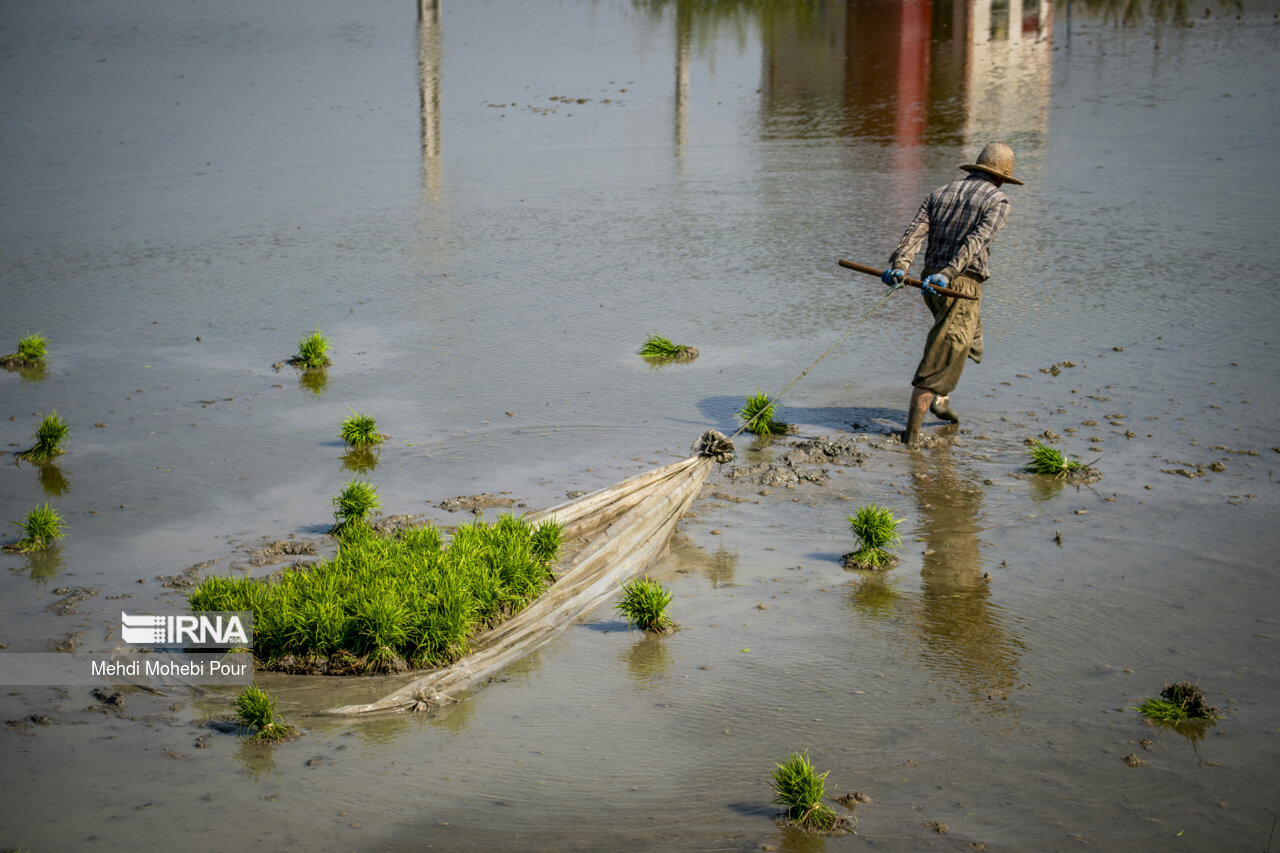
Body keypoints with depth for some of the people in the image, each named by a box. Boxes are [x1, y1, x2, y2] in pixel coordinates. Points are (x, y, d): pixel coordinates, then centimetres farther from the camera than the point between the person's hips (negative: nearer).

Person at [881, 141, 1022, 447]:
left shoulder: (940, 193, 14)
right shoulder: (996, 200, -3)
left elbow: (915, 231, -2)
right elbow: (976, 241, -19)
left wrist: (899, 267, -14)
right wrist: (948, 274, -29)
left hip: (931, 281, 7)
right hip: (962, 284, -7)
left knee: (967, 339, 29)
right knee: (943, 356, -4)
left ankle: (940, 399, 25)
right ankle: (912, 430, -7)